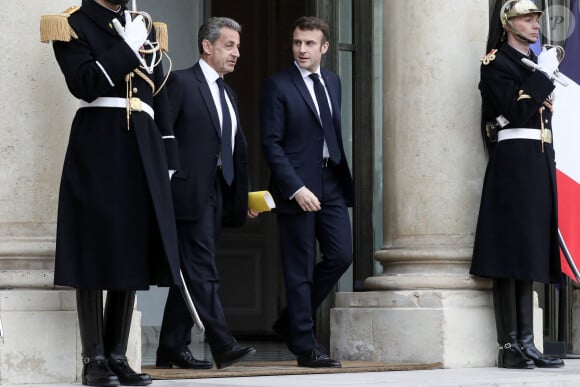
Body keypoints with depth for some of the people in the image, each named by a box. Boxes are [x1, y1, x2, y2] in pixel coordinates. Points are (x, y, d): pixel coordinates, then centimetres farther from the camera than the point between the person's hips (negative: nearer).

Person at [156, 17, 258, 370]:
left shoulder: (229, 95, 20)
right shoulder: (181, 83, -4)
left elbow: (238, 151, 20)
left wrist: (244, 196, 14)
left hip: (217, 195, 8)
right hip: (190, 192, -8)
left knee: (192, 274, 9)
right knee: (203, 273, -11)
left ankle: (172, 349, 13)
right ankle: (223, 346, -15)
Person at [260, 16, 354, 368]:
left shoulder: (332, 81, 12)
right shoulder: (278, 86, -7)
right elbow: (271, 143, -11)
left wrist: (344, 172, 10)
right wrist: (296, 188, -18)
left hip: (332, 183, 6)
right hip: (297, 186, -6)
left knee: (341, 255, 1)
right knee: (300, 269, -1)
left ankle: (291, 321, 19)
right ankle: (306, 346, 6)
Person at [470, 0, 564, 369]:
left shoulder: (534, 63, 20)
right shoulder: (495, 63, -4)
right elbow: (514, 108, -17)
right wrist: (543, 74, -12)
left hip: (540, 163, 8)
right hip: (513, 162, -8)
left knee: (529, 254, 6)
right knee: (511, 253, -10)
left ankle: (527, 343, 6)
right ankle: (509, 346, -10)